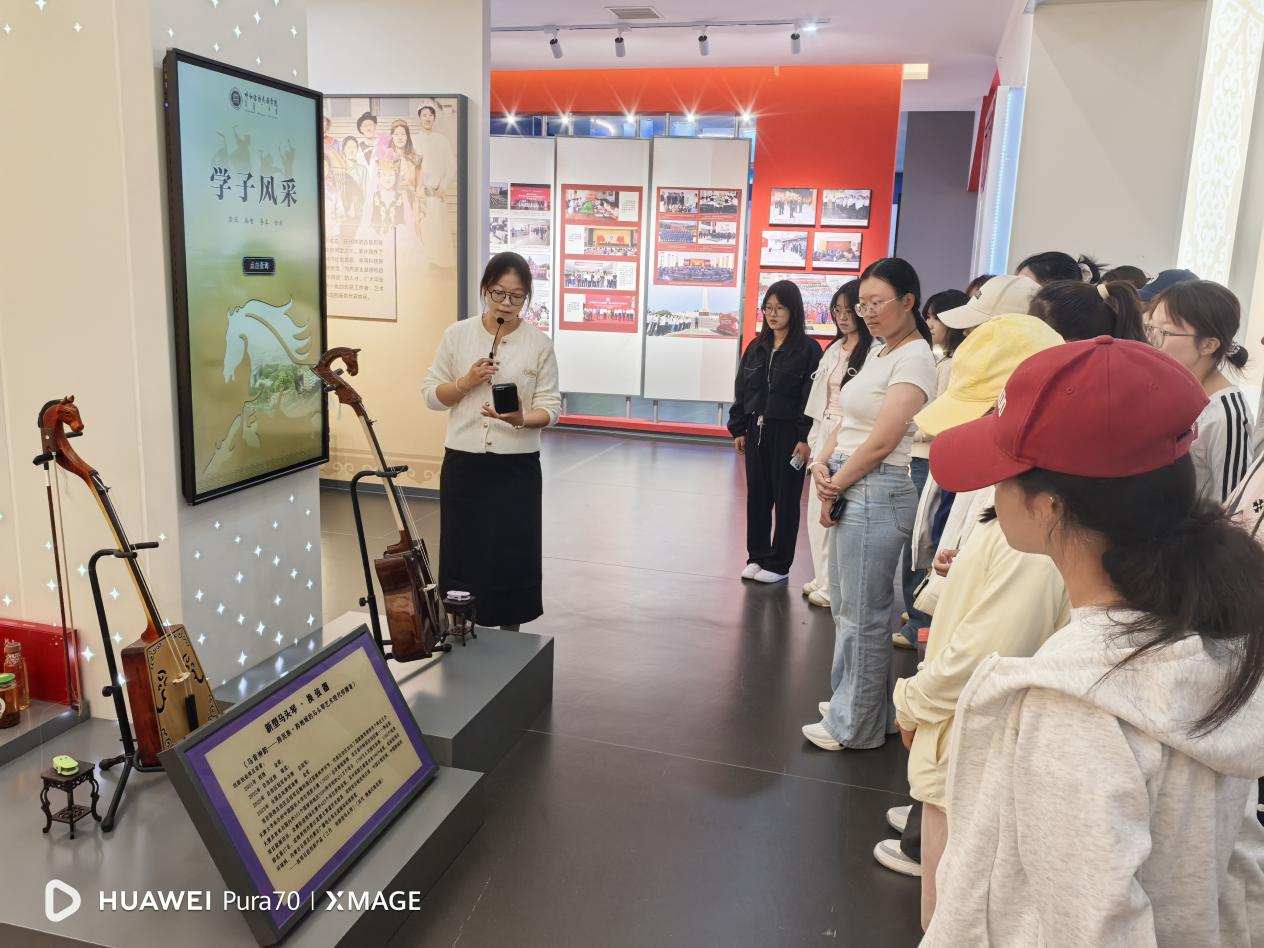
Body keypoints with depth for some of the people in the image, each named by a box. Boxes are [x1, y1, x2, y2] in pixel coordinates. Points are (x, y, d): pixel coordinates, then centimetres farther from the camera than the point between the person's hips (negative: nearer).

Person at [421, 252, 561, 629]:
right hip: (463, 464, 1)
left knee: (512, 556, 6)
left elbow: (550, 406, -3)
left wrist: (522, 419, -23)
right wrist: (467, 382, -14)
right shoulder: (457, 334, 1)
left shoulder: (539, 343, -2)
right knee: (462, 554, 8)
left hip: (516, 467, -1)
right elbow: (431, 394, 4)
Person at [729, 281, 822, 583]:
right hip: (756, 430, 5)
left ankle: (778, 564, 15)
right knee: (757, 496, 11)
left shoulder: (808, 349, -7)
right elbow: (741, 390, 12)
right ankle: (757, 557, 23)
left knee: (785, 499, 5)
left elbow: (812, 396, -11)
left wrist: (805, 438, -16)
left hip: (787, 433, -5)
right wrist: (738, 429, 7)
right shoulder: (756, 347, 9)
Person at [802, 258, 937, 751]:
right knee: (846, 606, 18)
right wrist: (822, 464, -3)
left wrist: (834, 487, -10)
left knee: (861, 613, 1)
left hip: (876, 492, -9)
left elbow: (880, 442, -18)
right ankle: (851, 701, 34)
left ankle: (856, 724, 15)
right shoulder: (877, 352, 15)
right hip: (849, 487, 9)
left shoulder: (913, 358, -13)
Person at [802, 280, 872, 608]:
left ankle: (833, 586, 9)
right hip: (825, 434, 8)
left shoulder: (873, 351, -13)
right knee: (818, 510, 13)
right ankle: (822, 578, 26)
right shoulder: (834, 349, 14)